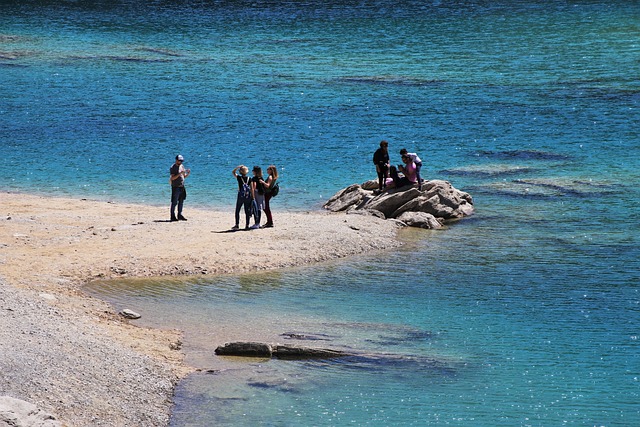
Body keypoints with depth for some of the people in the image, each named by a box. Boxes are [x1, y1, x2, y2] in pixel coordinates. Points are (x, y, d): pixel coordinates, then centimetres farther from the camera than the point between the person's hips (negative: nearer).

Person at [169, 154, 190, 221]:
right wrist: (180, 173, -27)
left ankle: (180, 215, 19)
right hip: (175, 187, -7)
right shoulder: (173, 167, -10)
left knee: (181, 202, 11)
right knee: (174, 202, -3)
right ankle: (173, 216, 2)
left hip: (182, 187, 7)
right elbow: (172, 178, -19)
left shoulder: (182, 166, 13)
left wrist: (188, 174, -3)